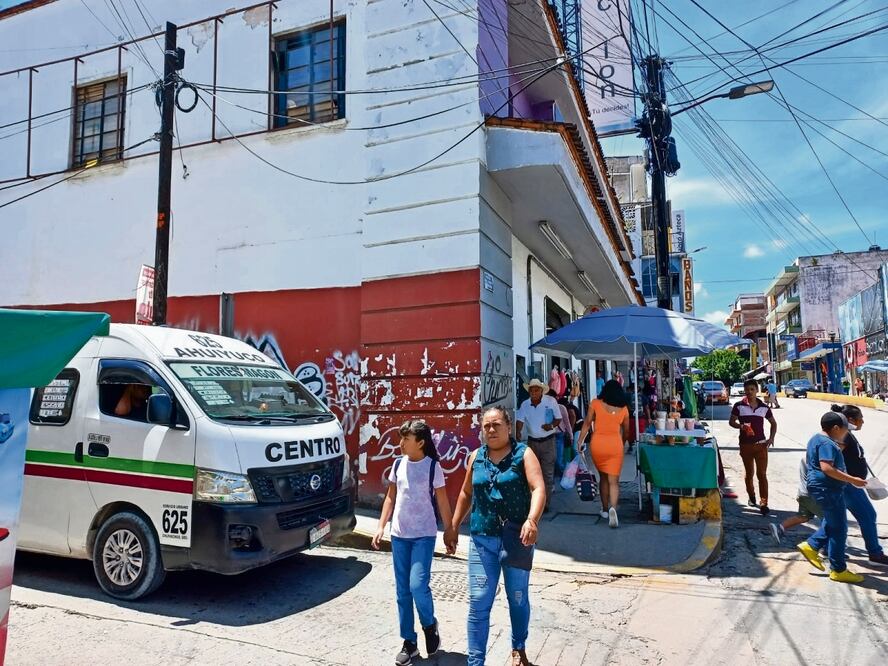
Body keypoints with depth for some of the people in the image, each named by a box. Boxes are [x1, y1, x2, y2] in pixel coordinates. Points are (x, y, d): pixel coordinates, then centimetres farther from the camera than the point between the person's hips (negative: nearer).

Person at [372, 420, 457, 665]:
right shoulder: (399, 464, 2)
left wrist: (449, 531, 0)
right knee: (403, 591, 8)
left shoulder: (433, 466, -9)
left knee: (418, 585, -13)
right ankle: (409, 642, 22)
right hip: (399, 535, 5)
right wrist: (381, 526, 5)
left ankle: (429, 625, 18)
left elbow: (443, 502, -3)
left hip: (423, 535, -4)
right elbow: (391, 497, 10)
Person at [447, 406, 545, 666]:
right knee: (478, 603, -1)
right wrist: (454, 527, 18)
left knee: (518, 599, 14)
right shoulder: (476, 457, 8)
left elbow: (538, 489, -17)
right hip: (481, 538, 2)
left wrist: (531, 520, -34)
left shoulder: (523, 454, -5)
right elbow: (466, 493, 18)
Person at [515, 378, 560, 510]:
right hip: (532, 441, 3)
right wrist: (518, 433, -27)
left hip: (548, 441, -3)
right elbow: (520, 420, -7)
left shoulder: (551, 401, -7)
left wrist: (552, 425, -21)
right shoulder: (525, 404, -1)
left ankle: (545, 503, 3)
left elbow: (558, 418, 0)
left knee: (548, 473, -3)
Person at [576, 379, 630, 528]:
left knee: (603, 477, 18)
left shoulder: (595, 404, 0)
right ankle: (613, 508, -20)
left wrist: (581, 440, 2)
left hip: (598, 444, 1)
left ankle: (605, 509, 26)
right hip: (615, 445, 0)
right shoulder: (623, 408, 5)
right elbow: (626, 430, 14)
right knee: (614, 481, 2)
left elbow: (587, 423, -4)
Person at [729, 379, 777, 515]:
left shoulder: (764, 407, 2)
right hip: (745, 445, 0)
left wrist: (771, 438, 1)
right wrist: (740, 426, -21)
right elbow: (731, 421, 0)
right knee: (749, 473, 14)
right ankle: (751, 497, 33)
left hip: (761, 444, 0)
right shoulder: (739, 406, -3)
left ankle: (764, 503, -3)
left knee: (762, 474, -5)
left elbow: (773, 423, 14)